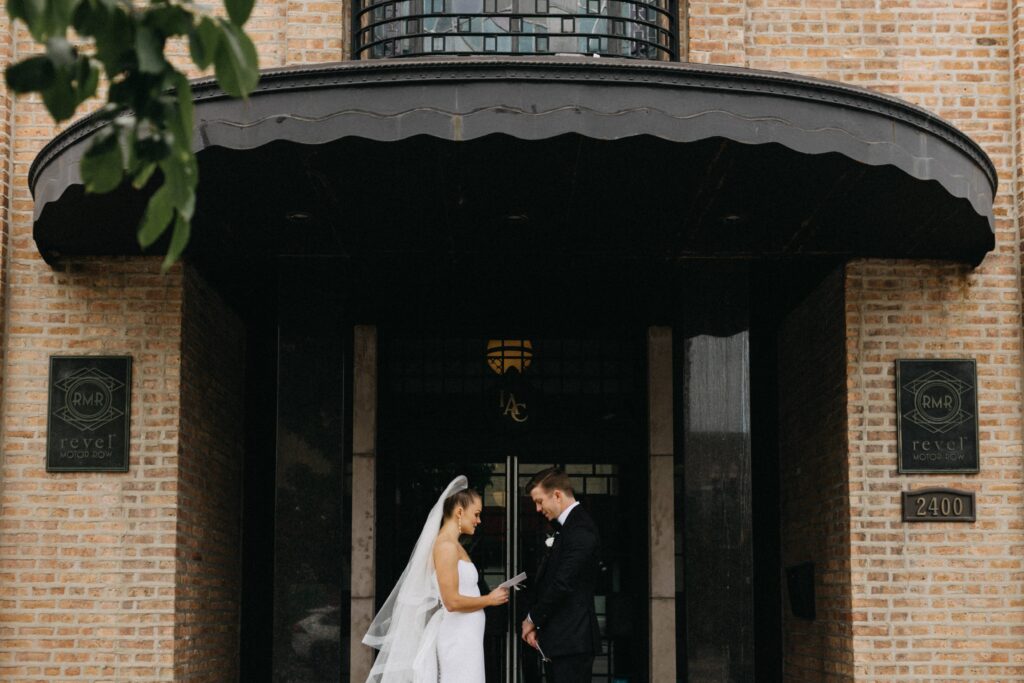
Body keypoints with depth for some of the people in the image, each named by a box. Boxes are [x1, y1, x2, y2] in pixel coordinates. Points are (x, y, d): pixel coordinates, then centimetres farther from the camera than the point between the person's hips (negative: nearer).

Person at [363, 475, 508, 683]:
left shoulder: (454, 545, 16)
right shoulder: (446, 545, -13)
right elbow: (452, 601, -19)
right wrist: (490, 599, -8)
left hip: (462, 637, 9)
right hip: (457, 639, -9)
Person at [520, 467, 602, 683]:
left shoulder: (580, 530, -14)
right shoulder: (566, 526, 17)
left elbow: (562, 584, -19)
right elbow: (547, 580, 17)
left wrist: (533, 619, -6)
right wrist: (535, 624, 7)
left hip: (572, 641, -10)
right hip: (559, 641, 10)